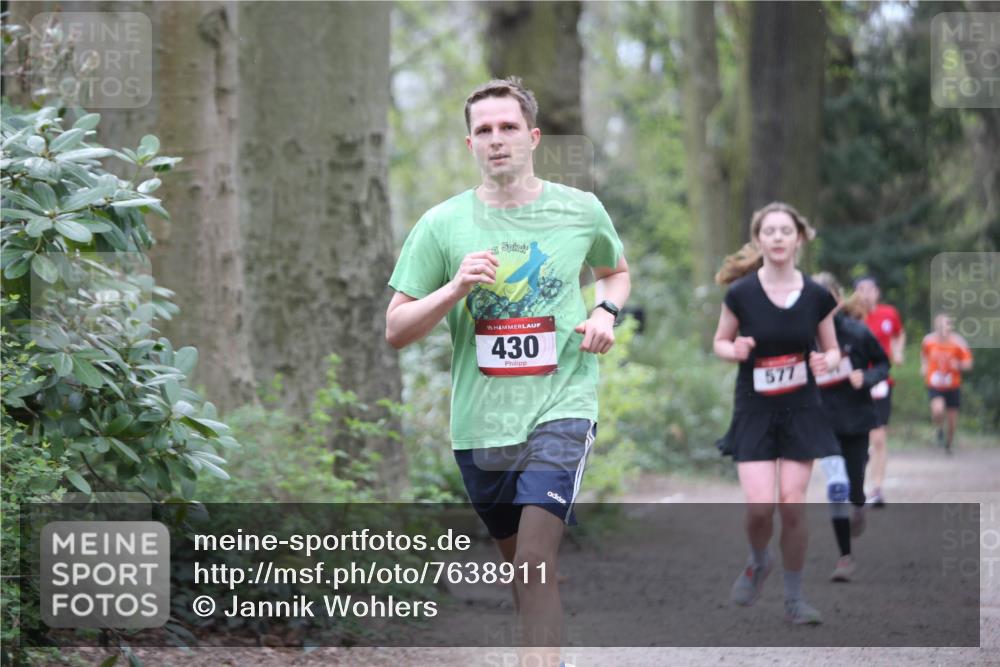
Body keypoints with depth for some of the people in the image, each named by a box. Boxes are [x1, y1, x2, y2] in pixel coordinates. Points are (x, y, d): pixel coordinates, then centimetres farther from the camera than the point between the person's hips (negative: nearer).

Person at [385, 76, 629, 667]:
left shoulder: (581, 211, 2)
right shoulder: (442, 225, 0)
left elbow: (616, 270, 24)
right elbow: (396, 331, 1)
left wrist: (606, 312, 2)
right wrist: (454, 290, -16)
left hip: (560, 406, -2)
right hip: (480, 421, 2)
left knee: (536, 564, -18)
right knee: (518, 564, 15)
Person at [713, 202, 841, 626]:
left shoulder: (816, 297, -2)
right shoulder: (741, 294, -7)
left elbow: (833, 350, 9)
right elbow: (720, 342, 6)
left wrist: (826, 361, -14)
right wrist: (735, 351, -17)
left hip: (801, 411, 1)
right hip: (754, 412, -1)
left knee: (792, 505, -4)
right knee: (760, 506, -11)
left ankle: (794, 598, 10)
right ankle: (758, 563, 23)